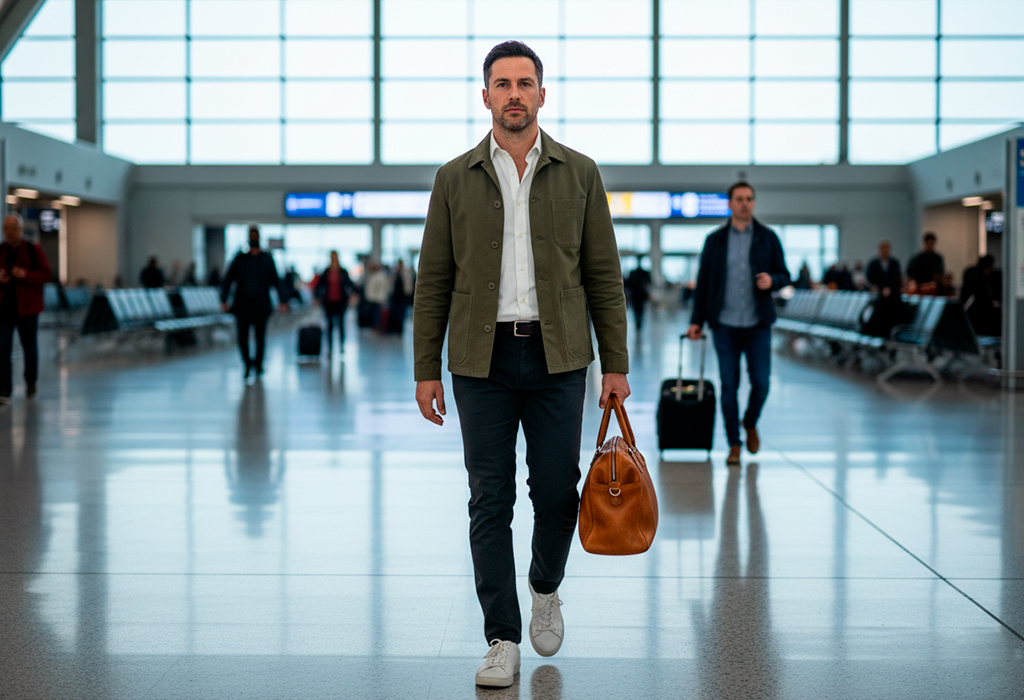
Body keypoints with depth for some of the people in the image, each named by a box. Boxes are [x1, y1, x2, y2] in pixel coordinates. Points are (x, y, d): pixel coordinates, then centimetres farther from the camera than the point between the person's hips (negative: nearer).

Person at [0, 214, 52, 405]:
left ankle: (31, 381, 36)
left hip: (27, 308, -1)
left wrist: (25, 275, -19)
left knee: (30, 348, 11)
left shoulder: (33, 249, -1)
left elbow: (46, 274, -4)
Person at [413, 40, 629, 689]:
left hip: (558, 356, 0)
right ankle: (503, 640, 8)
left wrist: (616, 363, 1)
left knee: (556, 490, 4)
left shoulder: (579, 173, 6)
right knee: (490, 502, 1)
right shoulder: (456, 179, 6)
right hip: (481, 360, 0)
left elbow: (603, 273, 6)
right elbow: (433, 281, 6)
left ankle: (546, 590, 34)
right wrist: (426, 370, 1)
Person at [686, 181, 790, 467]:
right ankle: (734, 444, 11)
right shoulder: (715, 240, 6)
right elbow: (703, 282, 8)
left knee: (761, 382, -3)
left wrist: (772, 280, -15)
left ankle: (750, 423, 26)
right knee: (729, 386, 0)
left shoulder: (768, 238, 6)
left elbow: (784, 275, 9)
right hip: (725, 325, 0)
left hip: (758, 325, 0)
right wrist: (696, 321, 4)